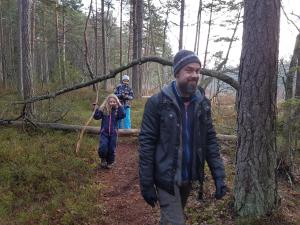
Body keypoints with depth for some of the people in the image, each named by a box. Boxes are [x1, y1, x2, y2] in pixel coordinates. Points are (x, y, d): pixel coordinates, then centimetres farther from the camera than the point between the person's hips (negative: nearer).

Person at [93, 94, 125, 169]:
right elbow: (96, 117, -6)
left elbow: (122, 115, -19)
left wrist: (120, 106, -21)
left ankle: (110, 162, 30)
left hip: (113, 133, 1)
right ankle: (103, 159, 16)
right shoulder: (103, 109, -1)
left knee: (111, 149, 8)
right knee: (103, 147, -14)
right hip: (104, 132, -1)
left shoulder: (117, 111, -1)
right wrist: (96, 109, -17)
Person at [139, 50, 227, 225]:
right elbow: (146, 143, -12)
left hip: (189, 177, 5)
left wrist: (219, 176, -7)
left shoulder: (203, 103, -1)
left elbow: (210, 140, 1)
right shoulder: (158, 102, -14)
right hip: (166, 178, -5)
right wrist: (146, 183, -12)